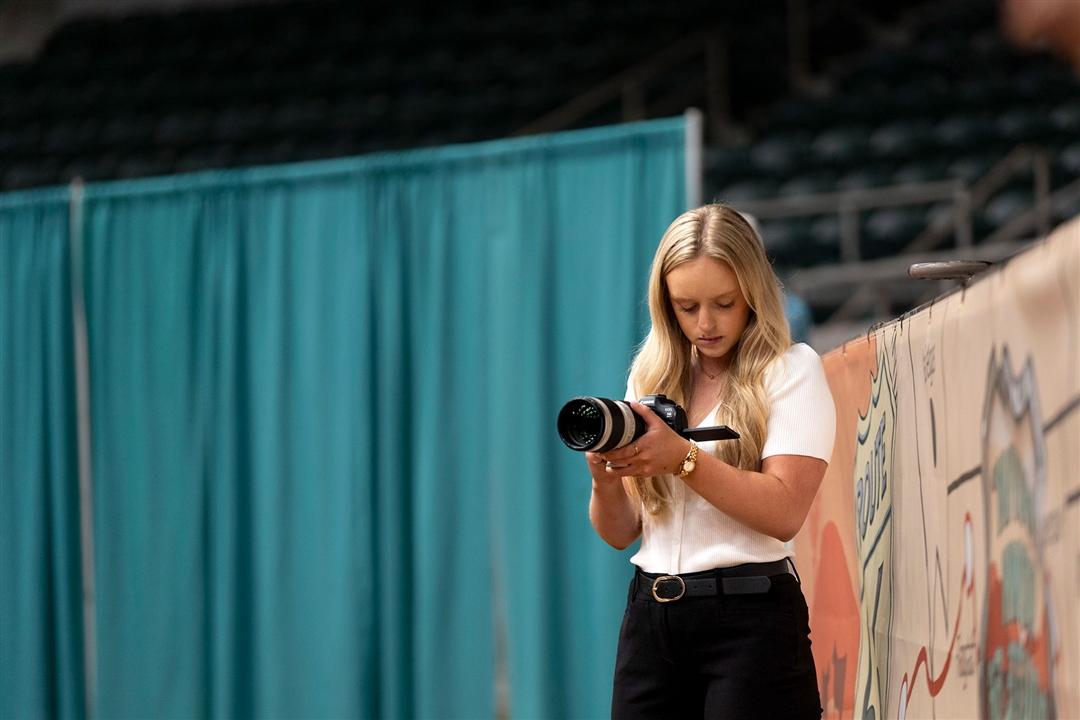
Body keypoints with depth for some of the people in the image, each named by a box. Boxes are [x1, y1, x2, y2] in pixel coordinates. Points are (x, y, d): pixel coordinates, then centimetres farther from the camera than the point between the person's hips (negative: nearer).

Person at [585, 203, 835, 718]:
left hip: (749, 618, -4)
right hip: (650, 616, 4)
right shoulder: (651, 379, 12)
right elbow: (620, 533, 11)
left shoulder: (790, 371, -1)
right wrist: (605, 483, -11)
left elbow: (786, 512, -13)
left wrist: (683, 457, -22)